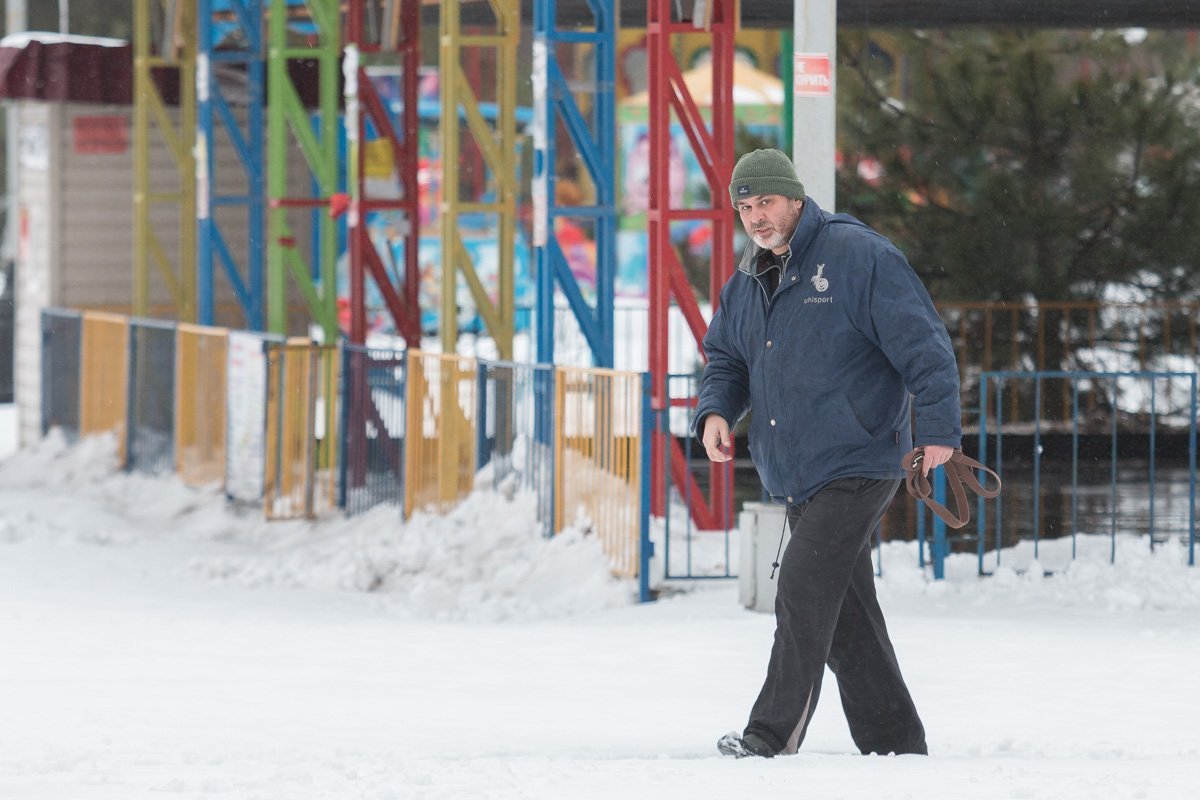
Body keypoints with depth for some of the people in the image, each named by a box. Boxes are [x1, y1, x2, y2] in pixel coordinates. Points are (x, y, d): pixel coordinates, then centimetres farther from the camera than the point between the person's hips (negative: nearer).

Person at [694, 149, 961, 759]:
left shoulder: (857, 257, -9)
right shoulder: (746, 284, 14)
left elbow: (921, 344, -12)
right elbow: (726, 358, 23)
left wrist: (938, 427, -18)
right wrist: (716, 411, 1)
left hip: (855, 467, -8)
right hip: (797, 480, 8)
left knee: (803, 594, -16)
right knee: (847, 616, 9)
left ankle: (773, 733, -15)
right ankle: (893, 742, 15)